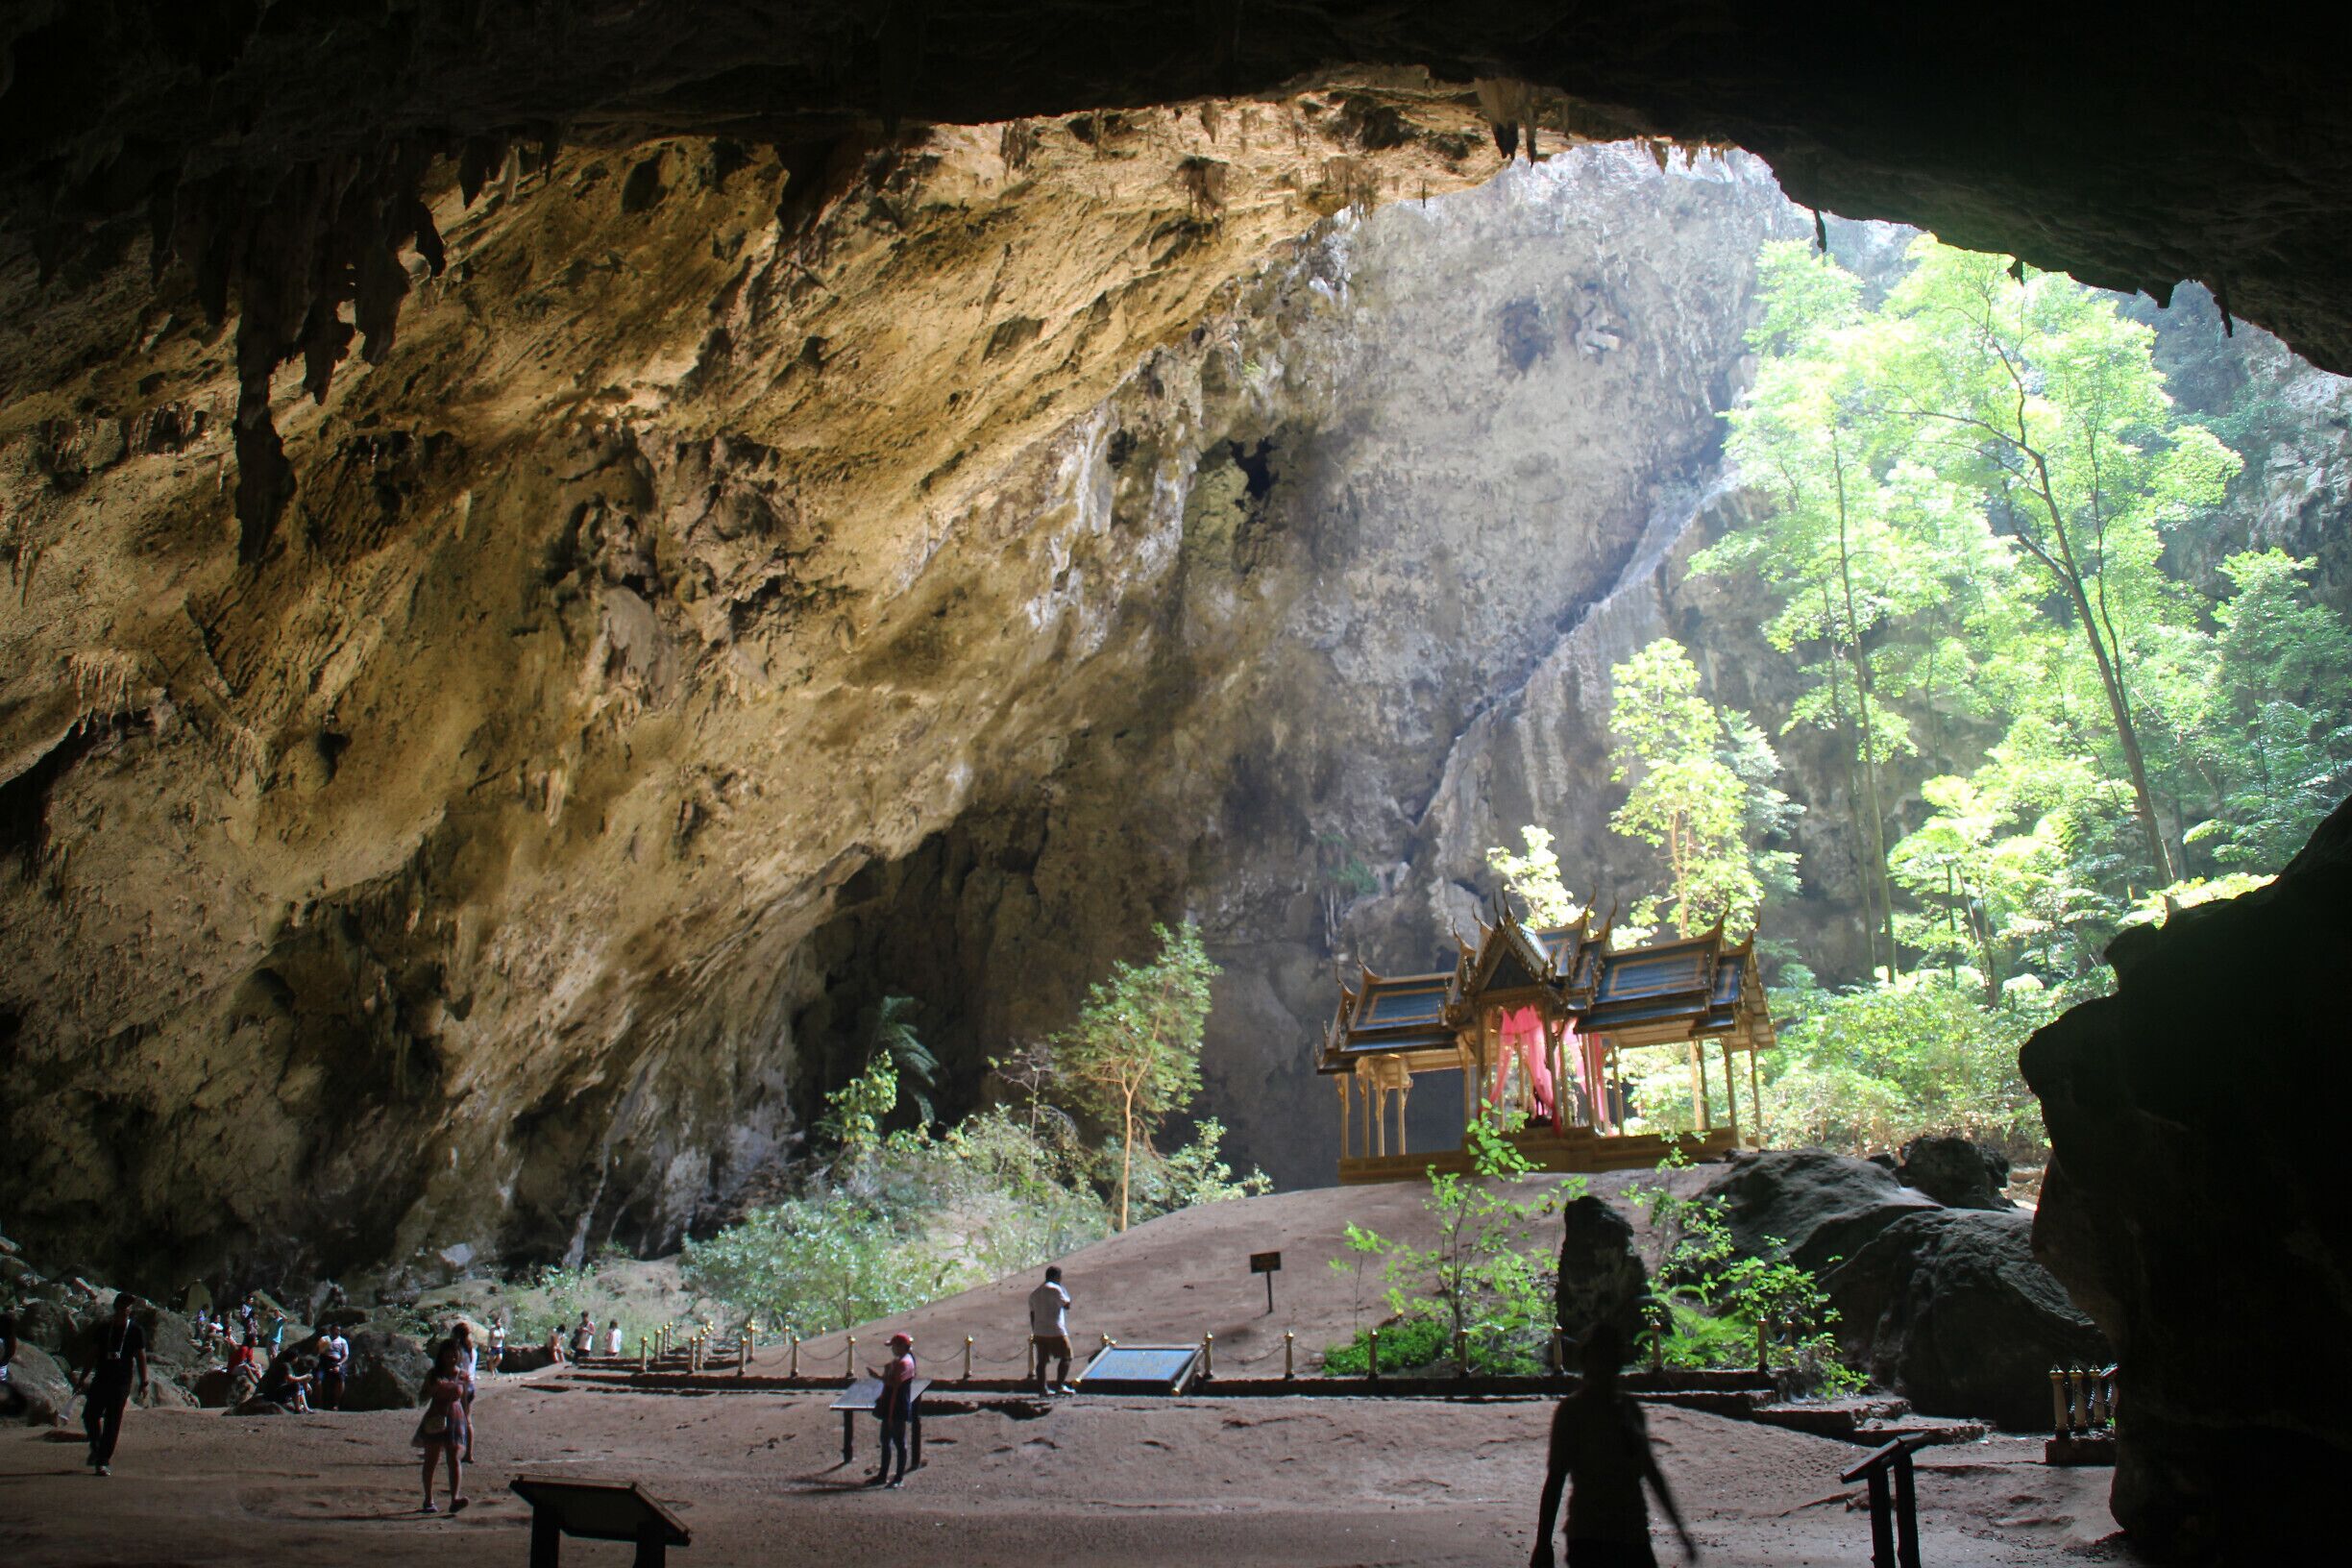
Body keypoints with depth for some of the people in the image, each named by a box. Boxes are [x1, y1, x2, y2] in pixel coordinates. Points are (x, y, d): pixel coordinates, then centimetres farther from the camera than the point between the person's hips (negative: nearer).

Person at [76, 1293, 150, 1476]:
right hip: (101, 1379, 3)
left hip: (122, 1382, -3)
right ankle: (96, 1448, 26)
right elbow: (94, 1355, 16)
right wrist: (84, 1377, 12)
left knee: (112, 1422, -4)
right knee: (89, 1415, -1)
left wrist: (143, 1382, -1)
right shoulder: (103, 1328, 9)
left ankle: (103, 1461, 0)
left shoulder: (136, 1331, 2)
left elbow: (141, 1357, 3)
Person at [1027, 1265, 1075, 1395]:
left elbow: (1032, 1314, 17)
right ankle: (1059, 1385, -7)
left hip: (1039, 1332, 7)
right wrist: (1065, 1293, 6)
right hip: (1056, 1331, -7)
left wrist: (1034, 1333, 20)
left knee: (1042, 1360, 9)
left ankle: (1042, 1387, 9)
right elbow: (1066, 1305, -10)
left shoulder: (1035, 1293, 15)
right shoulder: (1054, 1289, -10)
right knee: (1066, 1357, 1)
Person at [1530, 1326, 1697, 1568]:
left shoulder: (1629, 1408, 11)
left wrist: (1679, 1528, 22)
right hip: (1590, 1539, -6)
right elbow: (1555, 1479, -9)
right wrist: (1543, 1543, -12)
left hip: (1634, 1537, 6)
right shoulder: (1573, 1410, -7)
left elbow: (1650, 1471, 20)